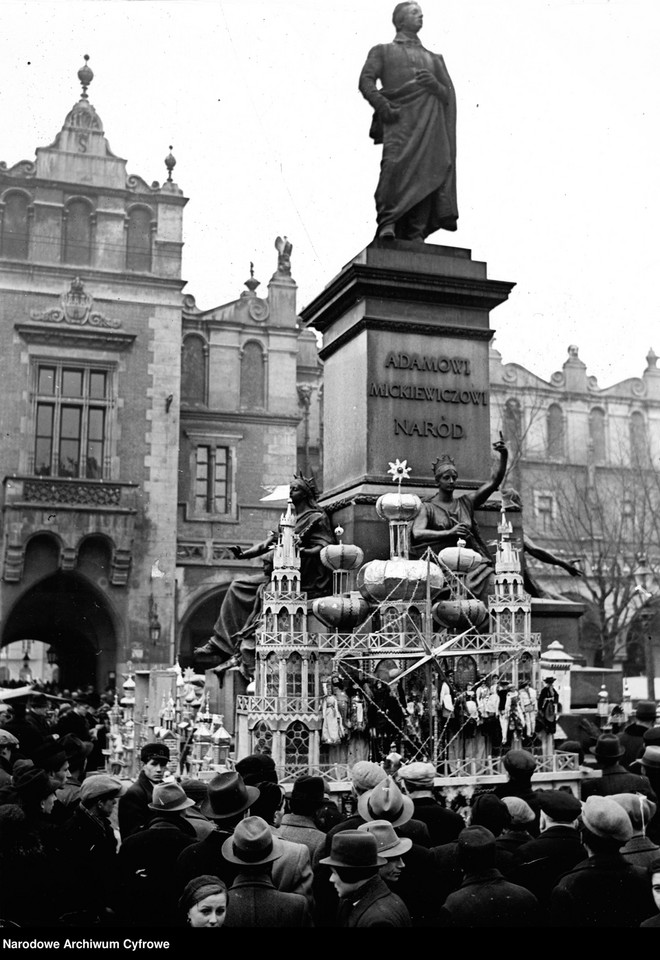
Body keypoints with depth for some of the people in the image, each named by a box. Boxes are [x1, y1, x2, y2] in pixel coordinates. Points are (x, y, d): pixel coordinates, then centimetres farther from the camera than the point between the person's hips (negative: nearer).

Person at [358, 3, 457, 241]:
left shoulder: (434, 59, 33)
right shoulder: (383, 51, 24)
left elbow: (449, 96, 24)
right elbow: (366, 81, 7)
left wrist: (435, 85, 1)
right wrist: (382, 104, -12)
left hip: (430, 123, 3)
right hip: (398, 117, -3)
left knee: (427, 172, -15)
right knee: (395, 164, -27)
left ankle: (416, 235, -19)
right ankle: (387, 222, -28)